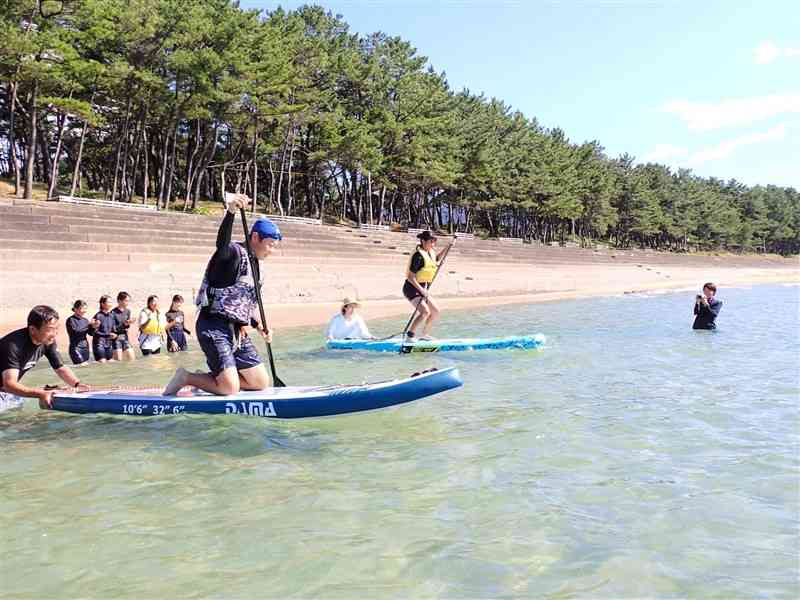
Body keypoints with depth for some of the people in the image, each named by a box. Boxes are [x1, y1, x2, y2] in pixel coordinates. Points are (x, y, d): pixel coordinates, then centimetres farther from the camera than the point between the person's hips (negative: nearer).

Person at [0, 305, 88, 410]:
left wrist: (77, 384, -22)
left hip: (14, 390, 7)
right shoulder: (14, 345, -32)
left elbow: (61, 368, -3)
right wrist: (40, 394, -53)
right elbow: (9, 384, -40)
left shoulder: (48, 341, -12)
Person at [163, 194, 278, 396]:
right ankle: (186, 378, 6)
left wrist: (259, 326, 11)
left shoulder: (253, 265, 18)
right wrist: (231, 211, -52)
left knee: (261, 383, 7)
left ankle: (211, 379, 20)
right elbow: (222, 242, -34)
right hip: (214, 327, -9)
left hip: (237, 331, 9)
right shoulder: (234, 252, -9)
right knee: (230, 389, -18)